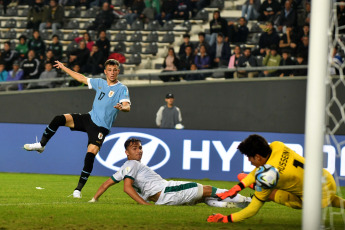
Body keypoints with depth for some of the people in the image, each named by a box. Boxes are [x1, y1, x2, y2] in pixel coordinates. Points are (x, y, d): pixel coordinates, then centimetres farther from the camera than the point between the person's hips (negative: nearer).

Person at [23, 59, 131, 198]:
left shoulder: (122, 89, -6)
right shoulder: (100, 83, 11)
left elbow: (127, 106, -21)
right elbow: (82, 78, 25)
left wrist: (122, 107, -45)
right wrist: (64, 68, 30)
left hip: (101, 127, -5)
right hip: (89, 118, 5)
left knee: (90, 155, -19)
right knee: (59, 119, -13)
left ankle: (78, 189, -10)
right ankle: (41, 145, 5)